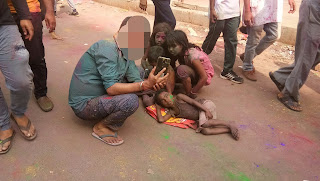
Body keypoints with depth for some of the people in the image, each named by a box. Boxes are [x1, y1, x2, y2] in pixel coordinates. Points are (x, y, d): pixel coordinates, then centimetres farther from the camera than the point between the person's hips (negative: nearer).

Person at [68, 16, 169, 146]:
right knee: (130, 100, -30)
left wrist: (153, 84, -24)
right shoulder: (107, 48, -23)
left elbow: (136, 81, -2)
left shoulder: (127, 54, 5)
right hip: (83, 105, -9)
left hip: (97, 95, 9)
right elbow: (111, 88, -30)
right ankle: (101, 127, -4)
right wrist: (145, 85, -34)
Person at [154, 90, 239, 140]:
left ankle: (229, 125, -18)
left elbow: (193, 101, -11)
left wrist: (206, 110, -21)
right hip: (200, 118, 5)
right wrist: (158, 108, 7)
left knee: (204, 123, -32)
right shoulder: (172, 112, 7)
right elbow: (161, 119, -4)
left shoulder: (179, 97, -4)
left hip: (205, 105, -5)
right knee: (204, 131, -23)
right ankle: (229, 130, -18)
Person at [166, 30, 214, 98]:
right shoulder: (180, 52, -11)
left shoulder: (192, 55, -31)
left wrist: (192, 93, -24)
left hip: (205, 75, -8)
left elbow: (204, 78, -30)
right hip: (194, 73, 8)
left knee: (182, 69, -31)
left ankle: (189, 95, -19)